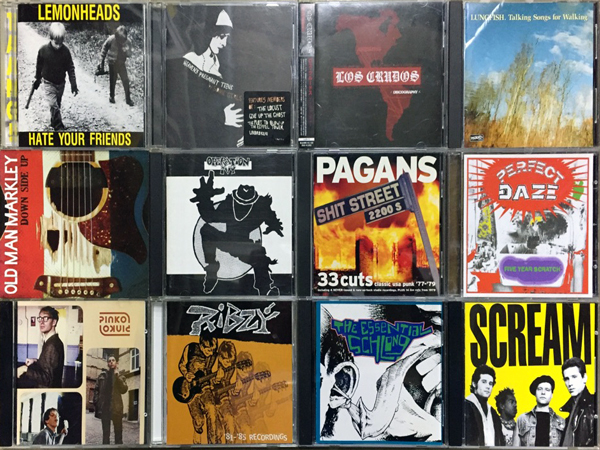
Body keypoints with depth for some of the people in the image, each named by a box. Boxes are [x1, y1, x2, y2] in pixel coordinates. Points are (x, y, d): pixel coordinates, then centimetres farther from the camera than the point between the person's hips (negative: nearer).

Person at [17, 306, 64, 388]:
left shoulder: (52, 345, -23)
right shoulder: (49, 341, 7)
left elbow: (47, 379, -25)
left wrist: (26, 369, -20)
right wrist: (35, 361, 13)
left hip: (48, 387, -9)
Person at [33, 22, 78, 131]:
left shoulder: (65, 51, -14)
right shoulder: (43, 50, -16)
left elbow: (70, 68, -8)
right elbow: (39, 66, 0)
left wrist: (73, 84, -12)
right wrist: (37, 79, 11)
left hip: (60, 83, 2)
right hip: (48, 82, -2)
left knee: (57, 105, 16)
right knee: (53, 105, -13)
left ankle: (53, 122, 36)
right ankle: (58, 126, -5)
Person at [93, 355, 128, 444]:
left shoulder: (120, 376, 9)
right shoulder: (102, 375, 11)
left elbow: (124, 389, -5)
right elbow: (96, 389, 9)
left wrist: (117, 376, -11)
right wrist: (97, 402, -5)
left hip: (116, 407, -1)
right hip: (104, 407, 1)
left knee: (118, 430, 3)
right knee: (105, 431, 8)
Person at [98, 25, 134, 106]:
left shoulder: (127, 42, -11)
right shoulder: (111, 39, -17)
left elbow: (129, 54, -10)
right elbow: (104, 49, -4)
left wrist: (127, 51, -33)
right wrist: (102, 61, -3)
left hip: (121, 64, 1)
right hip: (112, 64, -1)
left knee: (126, 81, -3)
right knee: (112, 81, 9)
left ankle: (128, 98, 5)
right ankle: (111, 97, 27)